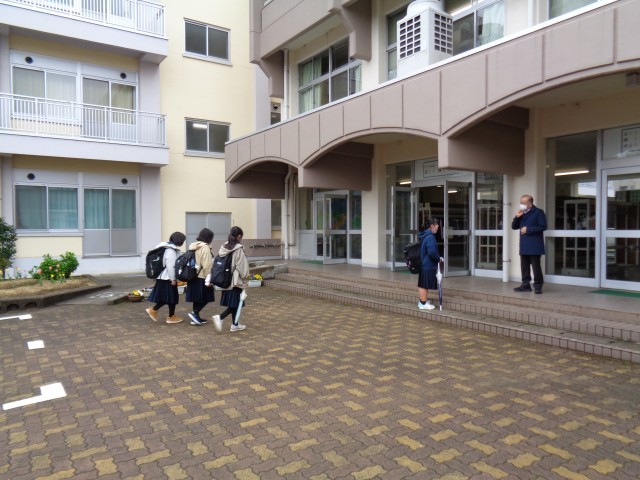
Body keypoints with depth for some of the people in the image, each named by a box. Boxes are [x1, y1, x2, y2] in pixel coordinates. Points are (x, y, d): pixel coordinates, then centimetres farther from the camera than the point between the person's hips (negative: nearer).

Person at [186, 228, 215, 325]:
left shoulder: (193, 246, 12)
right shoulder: (205, 247, -13)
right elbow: (207, 265, -18)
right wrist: (208, 279, -17)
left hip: (193, 276, 8)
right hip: (201, 278, -8)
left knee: (197, 298, 13)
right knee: (205, 298, 2)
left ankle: (196, 318, 18)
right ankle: (195, 313, -7)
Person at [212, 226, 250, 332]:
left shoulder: (224, 247, 3)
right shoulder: (239, 249, -15)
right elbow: (242, 266, -13)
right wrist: (244, 276, 2)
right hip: (236, 281, -7)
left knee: (233, 303, 15)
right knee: (235, 304, 1)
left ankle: (235, 324, 23)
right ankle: (220, 317, -16)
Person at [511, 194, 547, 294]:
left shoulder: (538, 212, -6)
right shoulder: (521, 213, 16)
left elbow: (543, 226, -12)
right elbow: (514, 226, 13)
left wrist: (528, 229, -15)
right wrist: (517, 217, -4)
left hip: (534, 246, -7)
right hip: (524, 245, 7)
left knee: (536, 266, -4)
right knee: (524, 266, 9)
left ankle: (538, 286, 4)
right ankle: (525, 284, 16)